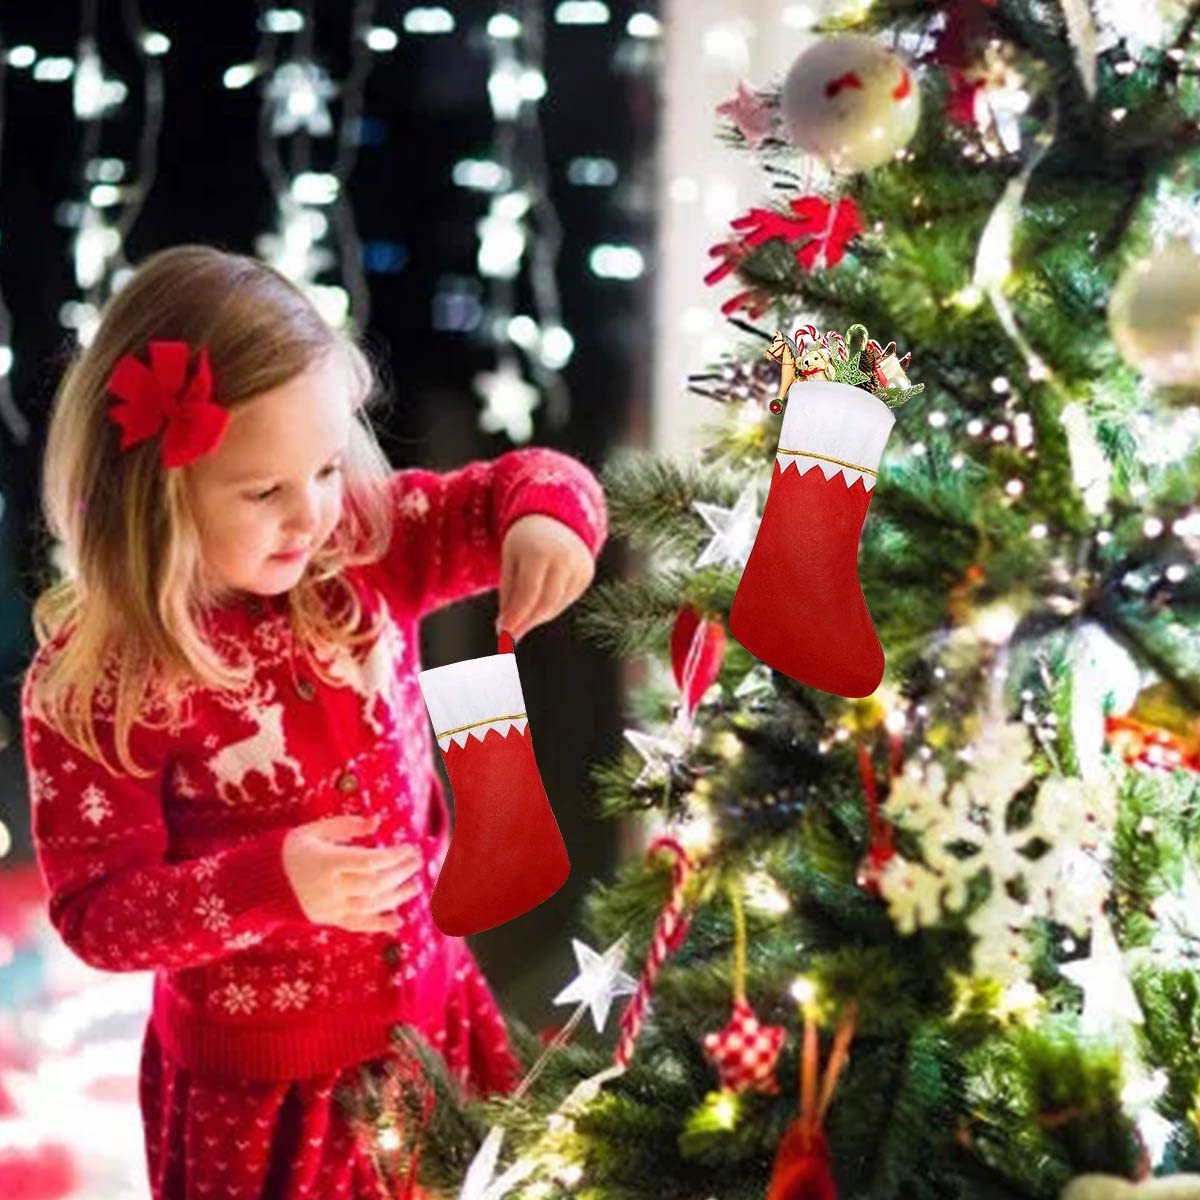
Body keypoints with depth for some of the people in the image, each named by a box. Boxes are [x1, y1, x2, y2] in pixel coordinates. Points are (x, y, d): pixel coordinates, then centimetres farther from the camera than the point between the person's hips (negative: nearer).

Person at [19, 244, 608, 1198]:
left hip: (432, 1018, 5)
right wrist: (269, 882, -35)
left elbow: (524, 484, 0)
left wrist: (548, 515, -25)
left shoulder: (365, 547, -9)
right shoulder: (93, 680, -22)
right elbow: (96, 912, -19)